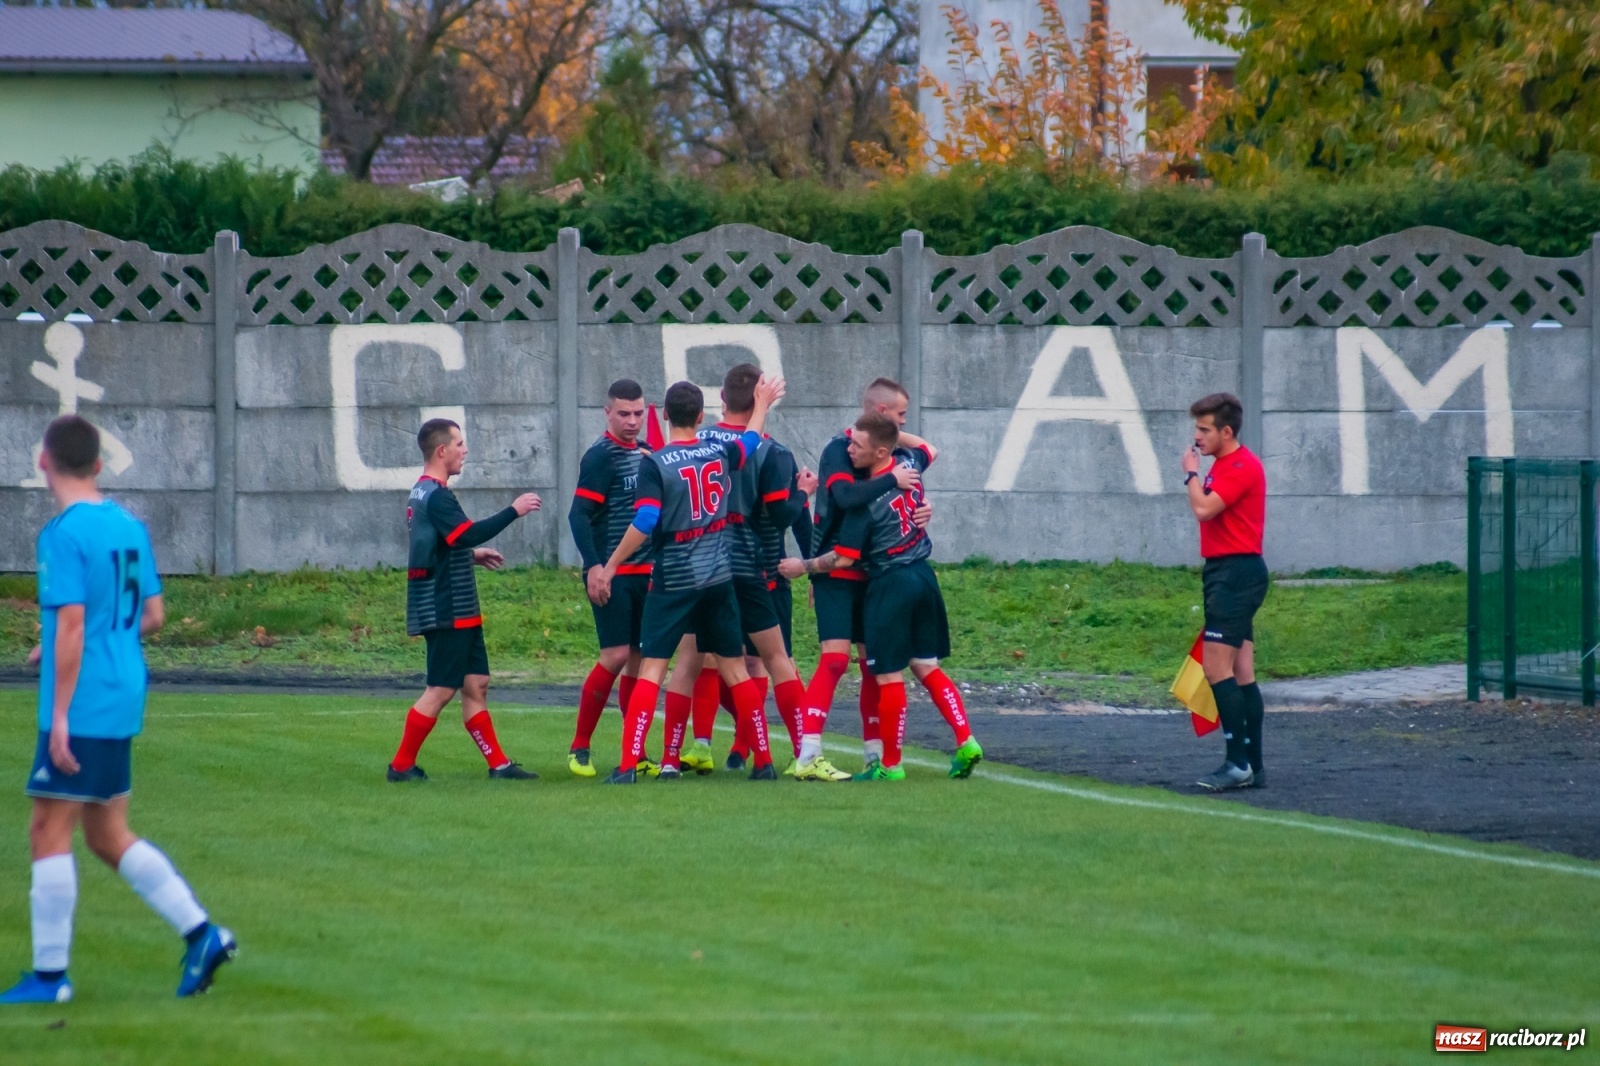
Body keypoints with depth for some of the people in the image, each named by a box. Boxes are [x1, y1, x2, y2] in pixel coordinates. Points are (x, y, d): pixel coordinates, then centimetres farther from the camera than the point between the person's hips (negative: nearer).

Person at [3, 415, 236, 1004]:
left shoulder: (64, 534, -14)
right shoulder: (130, 527, 10)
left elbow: (71, 625, -19)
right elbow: (152, 616, 14)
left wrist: (60, 715, -18)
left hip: (82, 708, -8)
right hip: (123, 704, 8)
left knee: (49, 831, -1)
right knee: (108, 835, 15)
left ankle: (49, 974, 0)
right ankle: (201, 933, 9)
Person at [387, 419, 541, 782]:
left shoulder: (422, 494, 15)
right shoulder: (436, 496, -17)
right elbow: (469, 533, -28)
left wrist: (473, 554, 24)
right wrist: (514, 511, -23)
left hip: (460, 613, 10)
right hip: (447, 613, -10)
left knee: (476, 684, 9)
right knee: (441, 691, -5)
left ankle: (498, 764, 9)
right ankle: (402, 766, 0)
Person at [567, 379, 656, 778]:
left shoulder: (645, 453, 13)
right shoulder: (600, 456, -9)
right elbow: (579, 515, -14)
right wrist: (594, 566, -23)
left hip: (643, 573, 7)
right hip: (612, 573, -7)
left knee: (641, 657, 6)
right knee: (616, 656, -12)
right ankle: (579, 749, -3)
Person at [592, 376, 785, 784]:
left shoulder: (655, 464, -13)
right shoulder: (720, 453, 2)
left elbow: (644, 524, -20)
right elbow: (750, 440, 25)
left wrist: (610, 566, -11)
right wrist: (762, 404, 43)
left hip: (673, 580, -4)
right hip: (719, 578, 4)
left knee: (651, 669, -5)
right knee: (735, 669, 12)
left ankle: (628, 764, -13)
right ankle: (763, 761, 15)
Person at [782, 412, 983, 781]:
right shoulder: (909, 463, 0)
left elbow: (843, 559, -14)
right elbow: (927, 449, 27)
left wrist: (803, 567, 1)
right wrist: (893, 431, 21)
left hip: (889, 584, -8)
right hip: (923, 576, 8)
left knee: (888, 677, 1)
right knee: (927, 667, 15)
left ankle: (890, 764, 7)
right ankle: (965, 740, 5)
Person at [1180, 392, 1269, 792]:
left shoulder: (1242, 466, -14)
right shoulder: (1223, 465, 18)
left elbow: (1203, 509, -23)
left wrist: (1192, 474, -8)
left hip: (1236, 574, -10)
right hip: (1223, 572, 10)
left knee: (1217, 667, -14)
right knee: (1241, 673, 9)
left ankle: (1238, 762, -14)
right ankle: (1253, 765, 10)